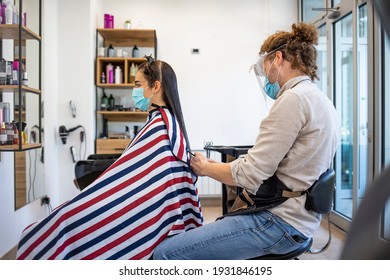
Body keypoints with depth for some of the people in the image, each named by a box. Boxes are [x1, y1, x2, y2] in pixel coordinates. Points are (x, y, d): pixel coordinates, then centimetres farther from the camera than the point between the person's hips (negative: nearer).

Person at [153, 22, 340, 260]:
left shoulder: (293, 99, -18)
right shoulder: (321, 101, 13)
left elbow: (250, 175, -21)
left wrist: (205, 167, -2)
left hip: (280, 222, -10)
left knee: (166, 253, -11)